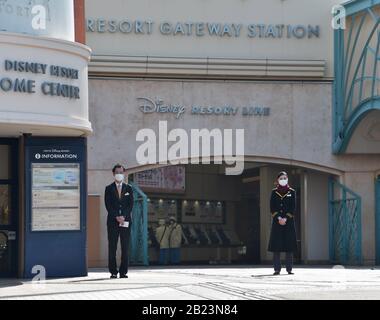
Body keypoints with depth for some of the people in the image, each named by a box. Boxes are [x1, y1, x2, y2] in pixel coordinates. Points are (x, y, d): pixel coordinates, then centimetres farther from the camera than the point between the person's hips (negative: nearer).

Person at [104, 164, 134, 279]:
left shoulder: (128, 189, 14)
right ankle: (113, 271, -1)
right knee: (112, 247, -3)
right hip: (112, 221, -1)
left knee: (125, 247, -2)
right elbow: (108, 205, 0)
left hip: (126, 221, 1)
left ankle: (123, 271, 1)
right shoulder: (109, 189, 9)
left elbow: (130, 204, 5)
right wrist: (116, 217, -12)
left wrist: (124, 217, -10)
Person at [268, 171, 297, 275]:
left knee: (289, 244, -2)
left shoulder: (292, 192, 7)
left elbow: (293, 208, 1)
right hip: (277, 221, 0)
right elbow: (272, 208, 2)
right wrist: (278, 218, -12)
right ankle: (277, 269, -1)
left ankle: (289, 268, 2)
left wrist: (286, 219, -11)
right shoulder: (274, 192, 8)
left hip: (289, 221, 0)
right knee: (276, 245, -3)